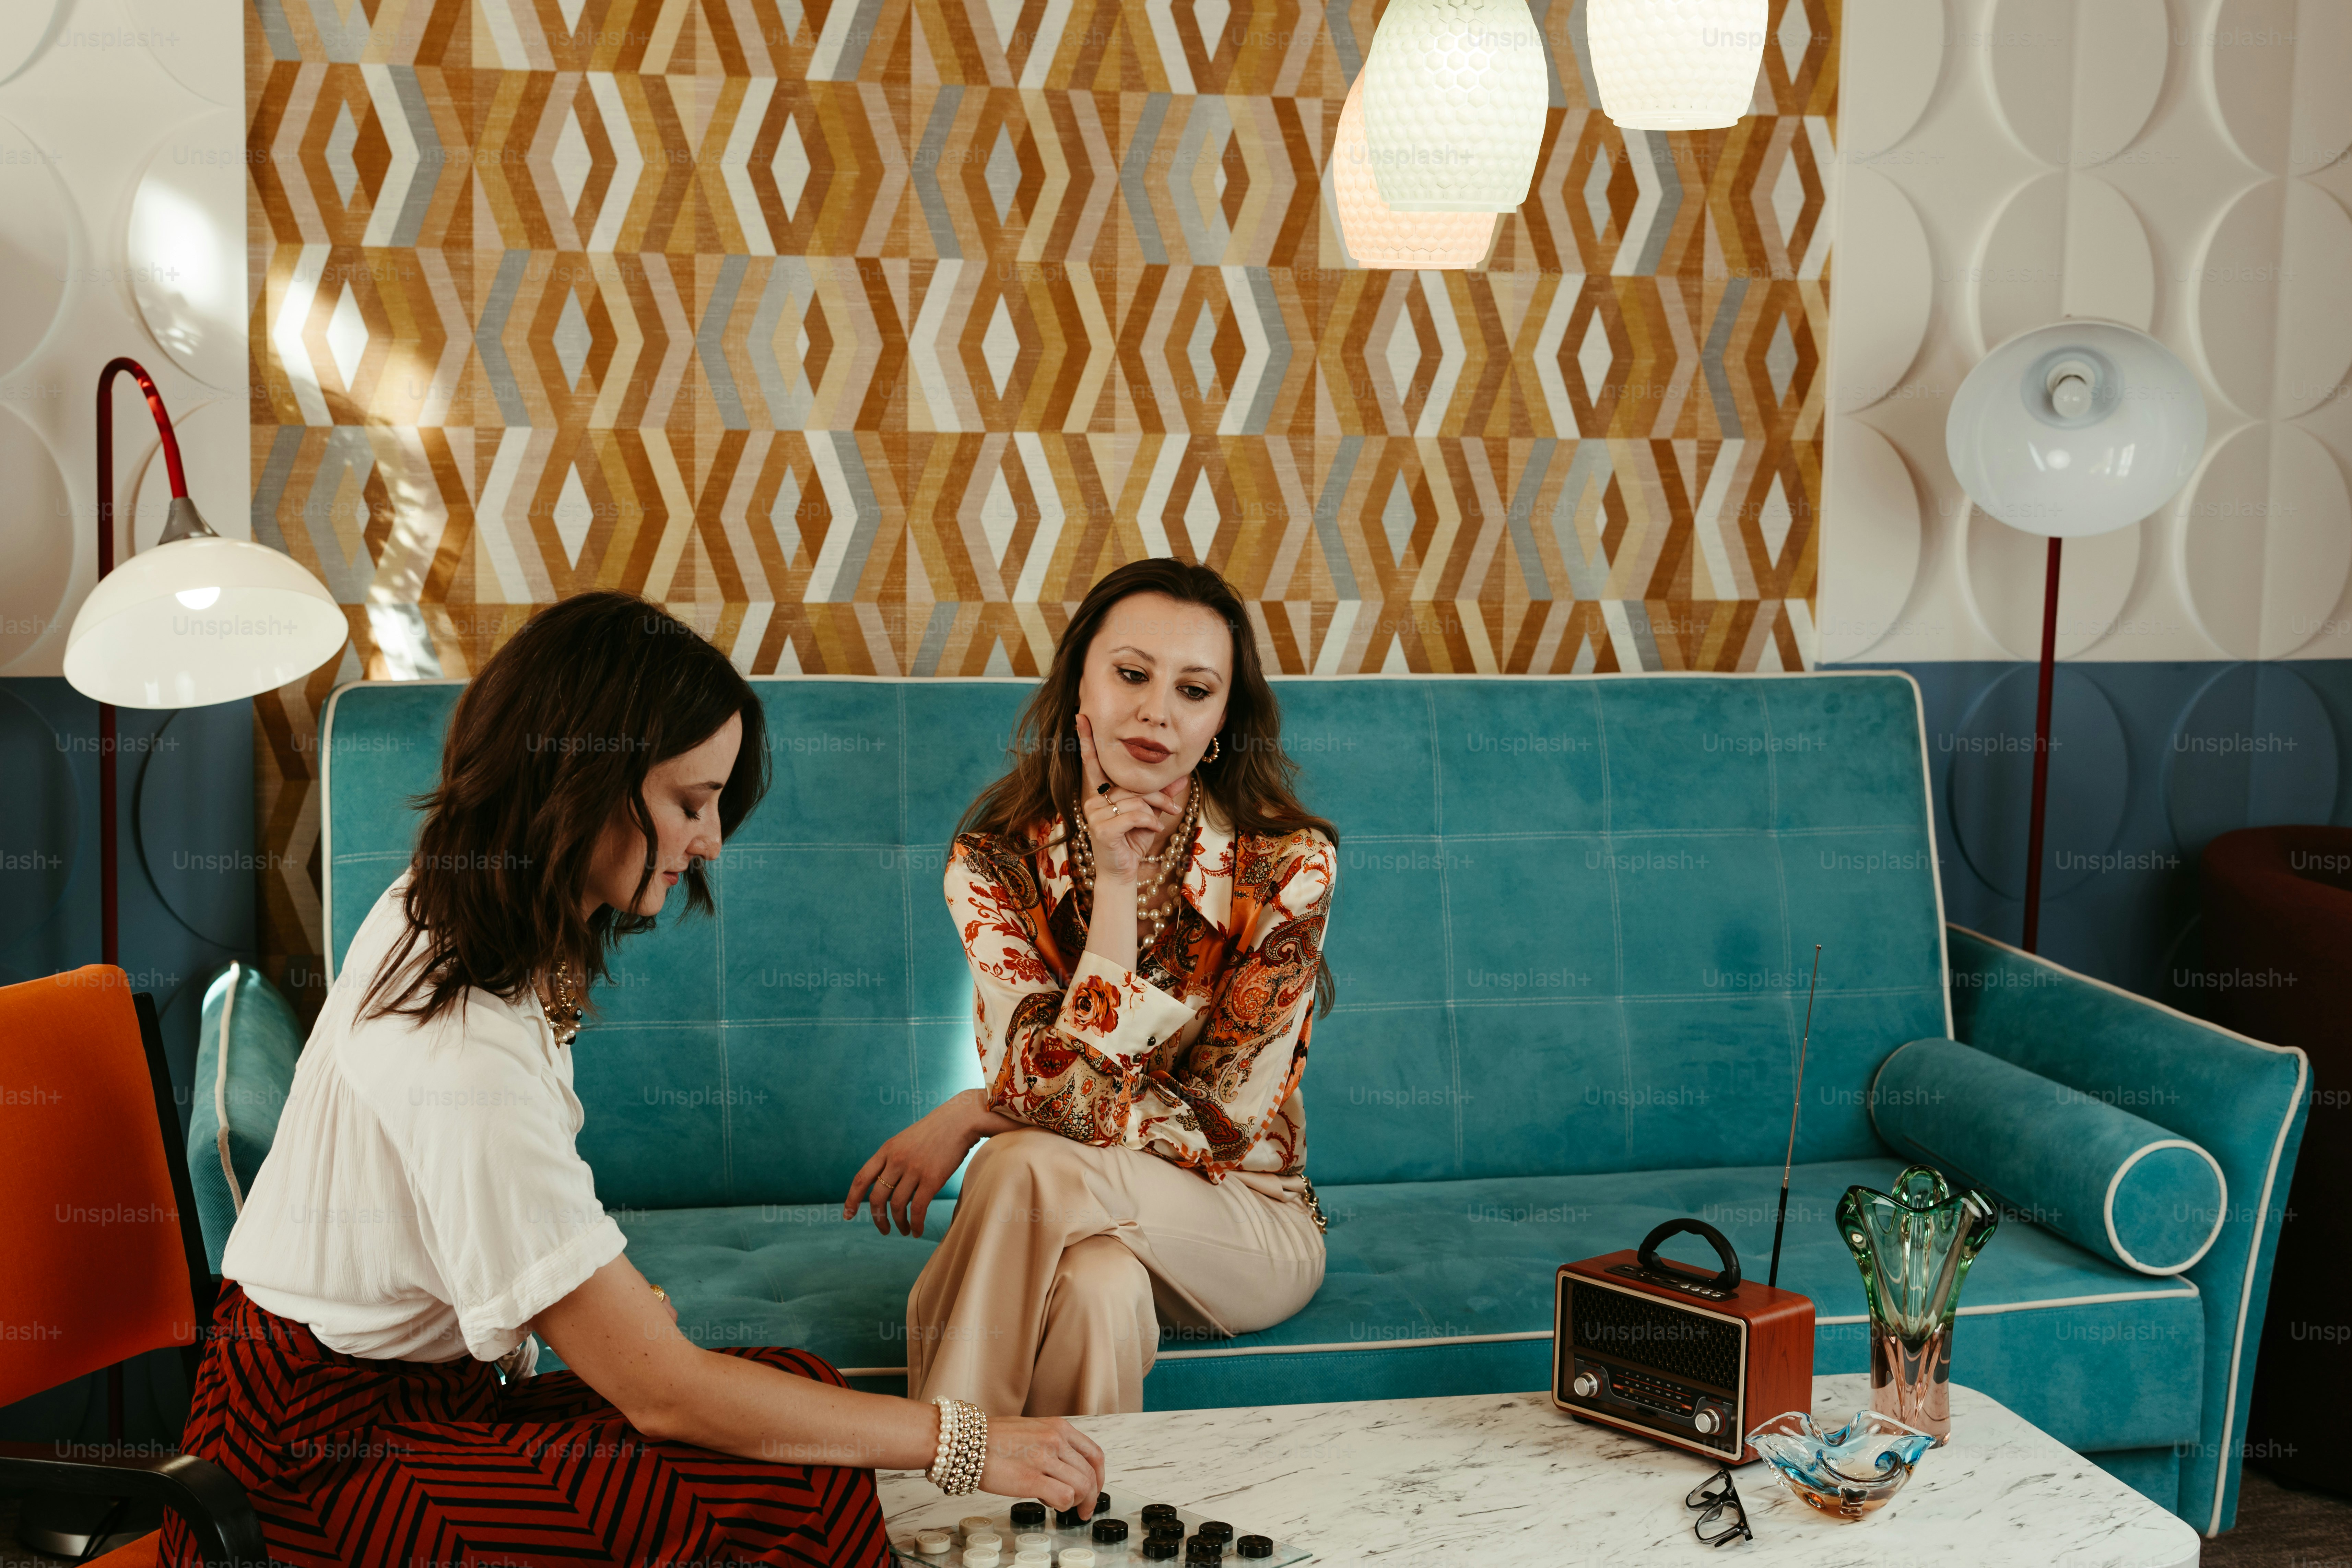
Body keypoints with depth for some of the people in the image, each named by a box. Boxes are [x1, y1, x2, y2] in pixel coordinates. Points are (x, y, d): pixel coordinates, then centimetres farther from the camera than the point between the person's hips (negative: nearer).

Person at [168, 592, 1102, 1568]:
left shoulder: (438, 910, 2)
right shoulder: (466, 1054, -29)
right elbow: (662, 1392, -25)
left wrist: (612, 1298, 5)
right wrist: (964, 1443, -20)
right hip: (320, 1478, -9)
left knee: (796, 1386, -10)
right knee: (798, 1489, -23)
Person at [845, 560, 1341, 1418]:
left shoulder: (1287, 864, -14)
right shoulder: (997, 861, -7)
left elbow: (1222, 1120, -15)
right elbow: (1060, 1094, -18)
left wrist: (975, 1116, -17)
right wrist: (1116, 886, -25)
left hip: (1248, 1226, -1)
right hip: (1095, 1225, 1)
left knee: (1026, 1169, -30)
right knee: (1101, 1286, -36)